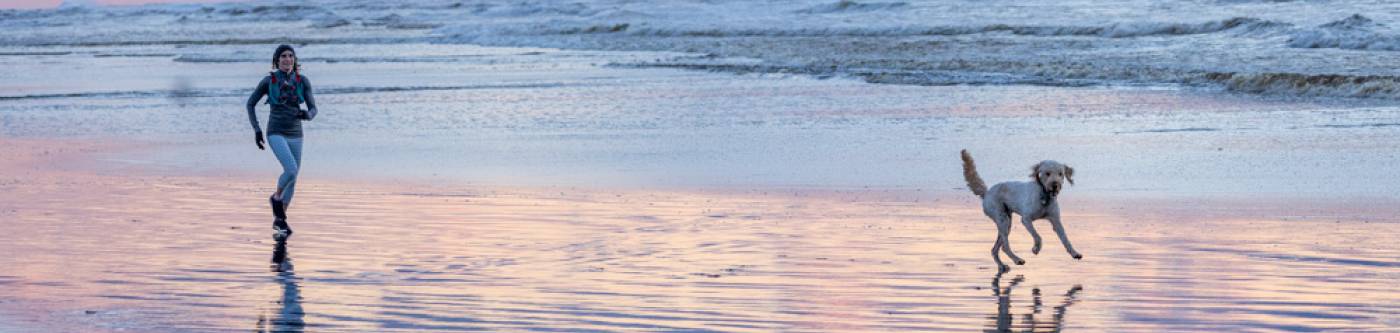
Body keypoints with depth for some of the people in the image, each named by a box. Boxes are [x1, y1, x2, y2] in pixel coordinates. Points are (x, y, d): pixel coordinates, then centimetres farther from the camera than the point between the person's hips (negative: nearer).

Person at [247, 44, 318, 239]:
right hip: (276, 134, -4)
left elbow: (313, 109, -1)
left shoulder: (303, 81, 0)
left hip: (295, 135, 4)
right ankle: (276, 198, 5)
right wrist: (256, 130, -4)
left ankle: (279, 219, 24)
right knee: (291, 170, -24)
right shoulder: (269, 81, -6)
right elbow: (251, 104, 4)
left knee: (293, 179, 8)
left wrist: (307, 115, -27)